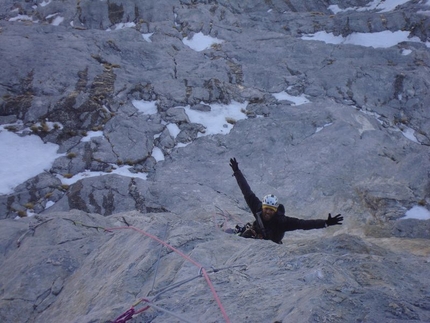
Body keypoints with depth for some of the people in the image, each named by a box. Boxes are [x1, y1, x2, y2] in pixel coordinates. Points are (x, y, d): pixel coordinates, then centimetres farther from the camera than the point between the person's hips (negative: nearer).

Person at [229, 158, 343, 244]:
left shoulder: (281, 220, -35)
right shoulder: (258, 208, -30)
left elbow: (303, 224, -42)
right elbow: (247, 192, -25)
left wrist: (326, 223, -52)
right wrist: (237, 172, -22)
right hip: (254, 236, 2)